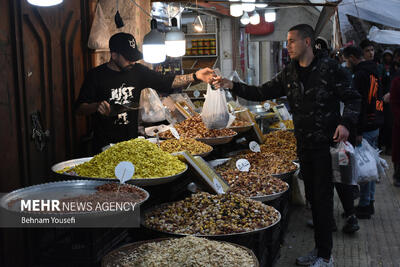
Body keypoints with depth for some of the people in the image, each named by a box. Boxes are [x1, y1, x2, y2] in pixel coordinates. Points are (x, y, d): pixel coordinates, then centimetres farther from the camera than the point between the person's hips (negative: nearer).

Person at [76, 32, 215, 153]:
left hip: (132, 140, 4)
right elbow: (80, 109, -5)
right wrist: (96, 106, -26)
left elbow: (167, 81, 3)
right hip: (104, 145, -3)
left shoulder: (138, 71, 4)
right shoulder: (96, 75, -7)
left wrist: (195, 76, -10)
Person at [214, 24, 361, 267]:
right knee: (313, 196, 14)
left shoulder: (329, 68, -9)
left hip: (327, 144, -6)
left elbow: (353, 99, -5)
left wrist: (346, 123, -21)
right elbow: (262, 93, 6)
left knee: (323, 198, -3)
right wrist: (232, 86, -4)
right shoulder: (289, 75, 8)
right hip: (304, 145, 6)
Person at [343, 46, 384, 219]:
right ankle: (369, 202, 24)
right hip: (375, 126, 10)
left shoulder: (361, 75, -15)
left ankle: (364, 206, 3)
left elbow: (360, 104, -21)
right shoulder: (373, 72, 16)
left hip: (366, 128, -10)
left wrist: (358, 131, -22)